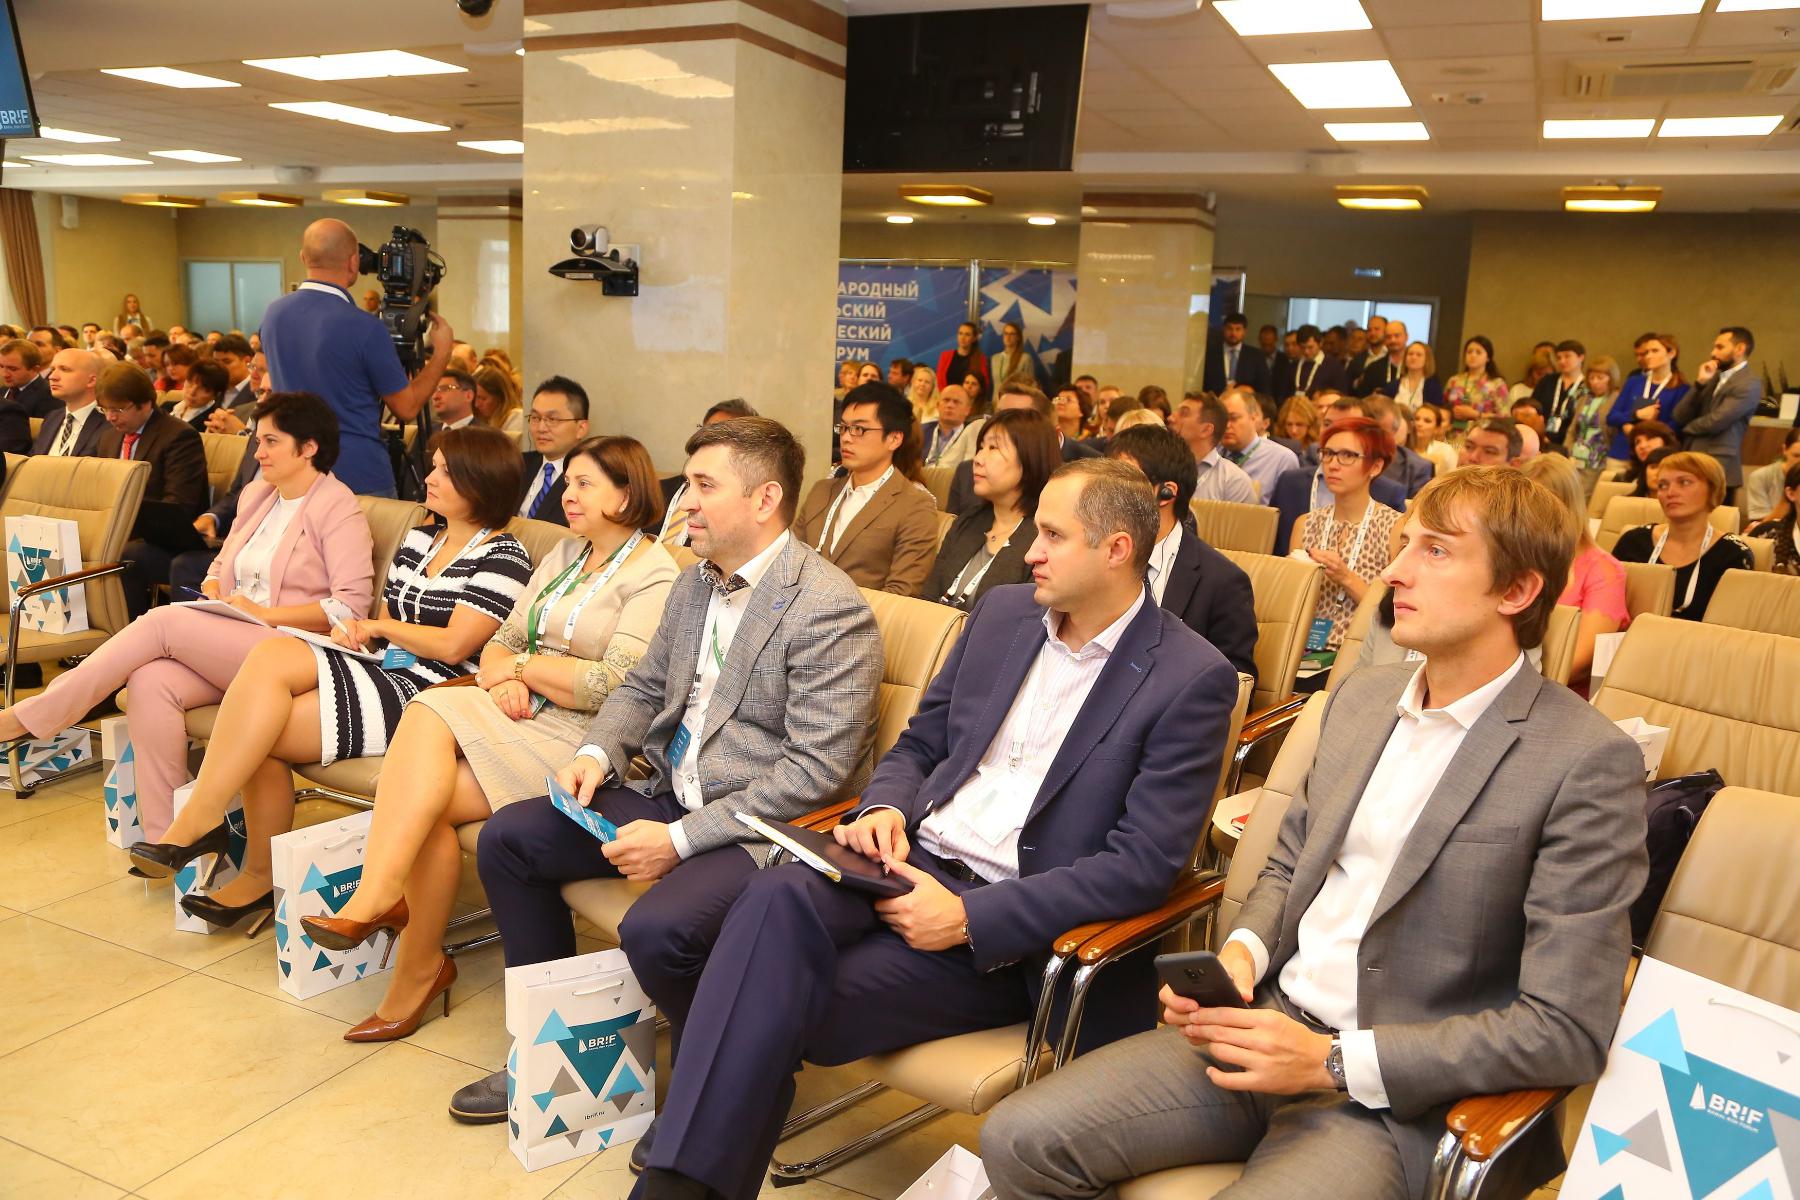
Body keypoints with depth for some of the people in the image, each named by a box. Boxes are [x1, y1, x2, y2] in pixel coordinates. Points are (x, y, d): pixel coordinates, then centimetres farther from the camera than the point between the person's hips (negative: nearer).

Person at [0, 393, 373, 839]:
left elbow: (352, 604, -14)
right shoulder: (257, 494, 20)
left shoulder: (338, 508, -4)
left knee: (164, 622, -23)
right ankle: (164, 839, -22)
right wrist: (212, 593, 4)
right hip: (227, 647, 7)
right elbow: (223, 563, 27)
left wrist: (266, 614, -15)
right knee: (151, 682, -24)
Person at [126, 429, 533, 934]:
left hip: (423, 694, -8)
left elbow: (453, 646, -14)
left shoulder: (502, 556, -6)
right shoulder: (419, 540, 20)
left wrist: (381, 627, -1)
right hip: (379, 671, 8)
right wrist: (355, 628, 0)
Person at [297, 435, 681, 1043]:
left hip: (582, 740, -7)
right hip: (521, 715, 7)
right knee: (428, 715, -24)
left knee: (423, 801, -22)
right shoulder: (565, 555, 20)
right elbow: (500, 641, 18)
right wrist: (502, 680, -6)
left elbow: (613, 686, -17)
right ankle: (378, 899, -26)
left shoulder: (656, 577, -6)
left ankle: (416, 970, -14)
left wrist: (523, 665, -6)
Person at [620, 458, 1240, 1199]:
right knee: (778, 897, -27)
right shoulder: (1003, 612, 10)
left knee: (790, 996, -26)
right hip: (912, 858, 5)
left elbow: (1145, 863, -14)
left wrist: (970, 917, -19)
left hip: (1009, 928, -5)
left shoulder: (1191, 679, -9)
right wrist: (884, 809, -6)